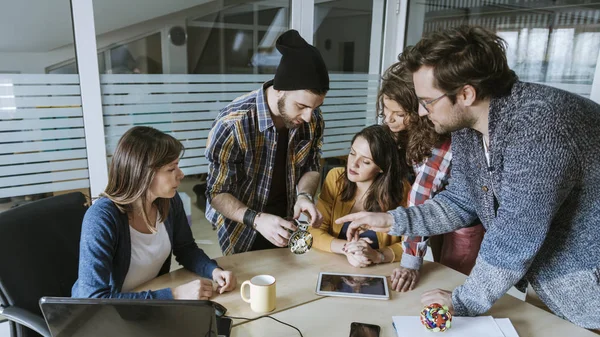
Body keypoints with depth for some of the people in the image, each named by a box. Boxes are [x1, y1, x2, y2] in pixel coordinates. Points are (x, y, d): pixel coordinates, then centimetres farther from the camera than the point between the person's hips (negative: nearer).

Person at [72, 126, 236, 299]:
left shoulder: (170, 201, -9)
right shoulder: (101, 218, -25)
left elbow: (186, 248, 6)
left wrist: (214, 270, -12)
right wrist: (173, 295, -30)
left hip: (154, 295, 5)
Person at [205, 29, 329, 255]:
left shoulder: (313, 118, -16)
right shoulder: (233, 124, -30)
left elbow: (311, 168, -2)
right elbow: (217, 194, -22)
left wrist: (304, 195, -22)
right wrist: (256, 219, -38)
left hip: (287, 223, 4)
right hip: (243, 231, -4)